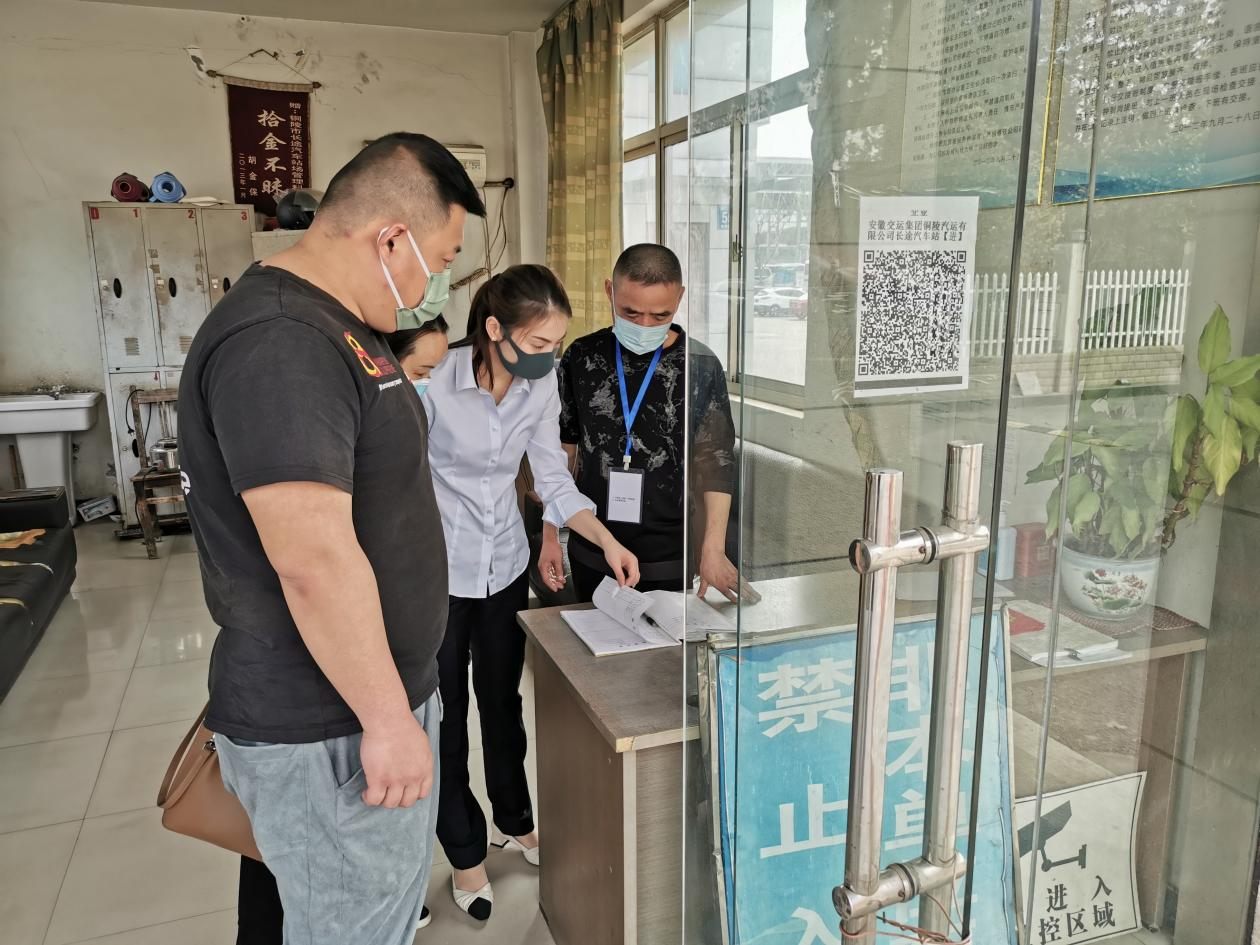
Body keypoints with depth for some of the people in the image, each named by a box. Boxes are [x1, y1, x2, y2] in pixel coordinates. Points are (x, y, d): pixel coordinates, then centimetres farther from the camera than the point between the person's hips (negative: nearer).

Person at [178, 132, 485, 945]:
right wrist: (389, 717, -20)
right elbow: (315, 560, -29)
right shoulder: (277, 345, -24)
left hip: (374, 697, 9)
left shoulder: (342, 328, 10)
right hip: (328, 731, -9)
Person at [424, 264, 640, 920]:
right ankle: (465, 854, 31)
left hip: (505, 565, 4)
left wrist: (606, 542, -10)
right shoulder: (435, 380, -24)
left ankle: (514, 823, 43)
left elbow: (553, 479, 0)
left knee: (503, 701, 20)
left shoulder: (542, 385, -8)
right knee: (445, 714, 10)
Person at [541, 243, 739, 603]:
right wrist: (550, 536, 3)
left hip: (668, 562, -2)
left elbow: (716, 463, -6)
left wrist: (713, 549, -15)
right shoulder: (581, 357, -3)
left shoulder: (701, 366, -9)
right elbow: (562, 452, 4)